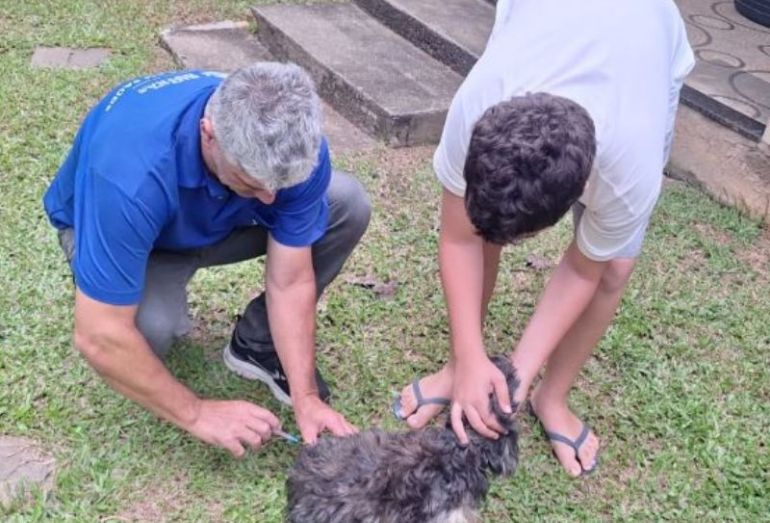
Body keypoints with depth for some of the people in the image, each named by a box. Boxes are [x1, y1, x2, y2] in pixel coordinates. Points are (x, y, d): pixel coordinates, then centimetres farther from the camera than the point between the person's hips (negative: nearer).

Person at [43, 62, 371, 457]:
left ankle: (258, 343, 1)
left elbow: (290, 280, -21)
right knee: (151, 325, -37)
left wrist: (306, 396, -27)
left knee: (348, 205, -18)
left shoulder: (296, 146, -29)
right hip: (104, 226, -3)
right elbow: (98, 337, -38)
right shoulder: (130, 172, -43)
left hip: (222, 217, 4)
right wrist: (198, 413, -29)